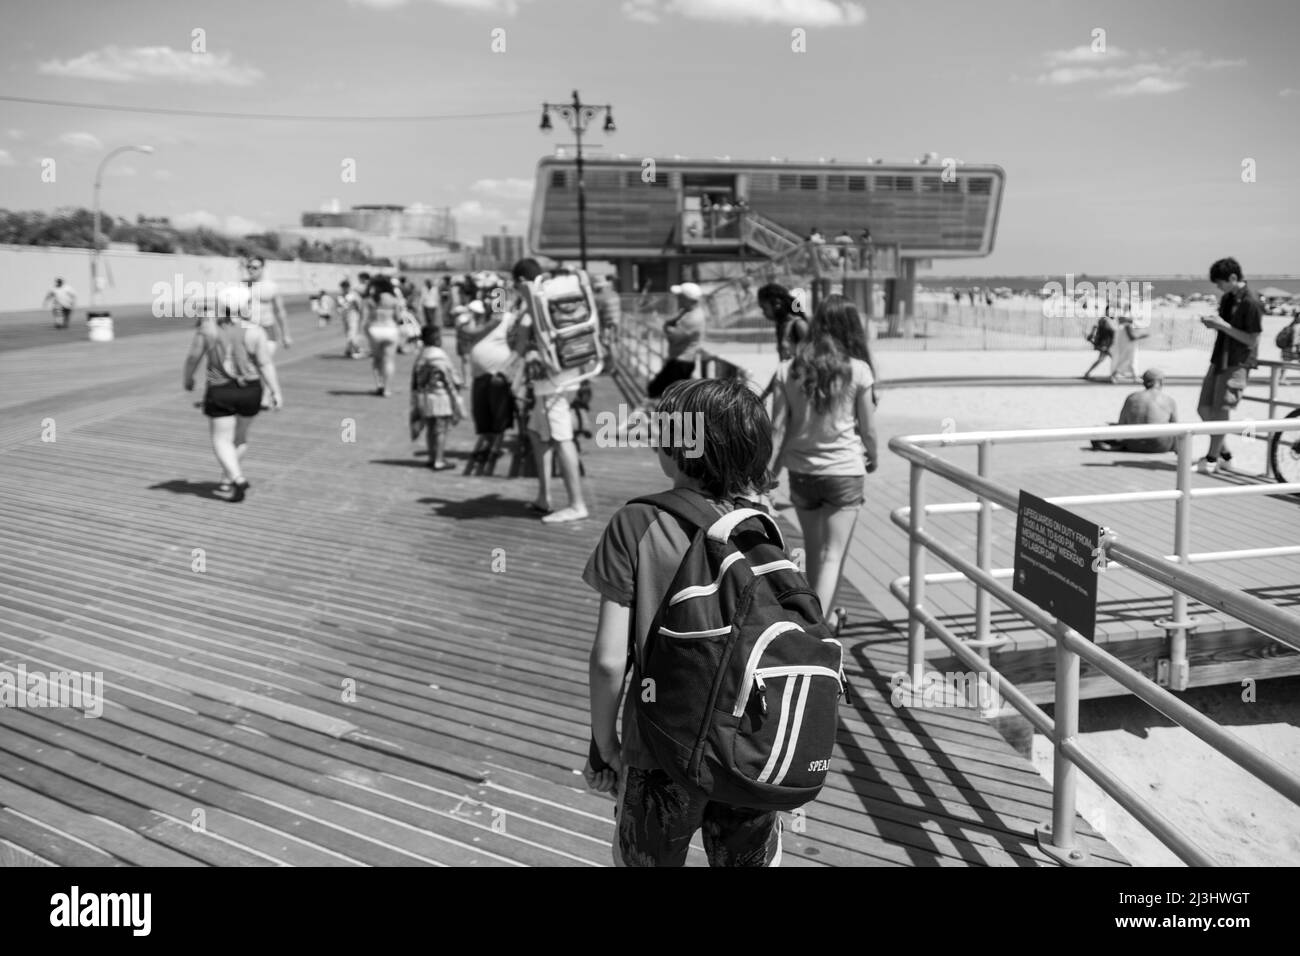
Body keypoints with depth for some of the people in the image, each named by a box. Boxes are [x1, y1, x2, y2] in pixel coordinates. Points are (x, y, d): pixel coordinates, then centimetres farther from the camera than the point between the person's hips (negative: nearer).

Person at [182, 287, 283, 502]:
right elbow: (266, 364, -13)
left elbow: (193, 357, -1)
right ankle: (227, 478, 28)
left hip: (219, 392, -2)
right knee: (240, 435, 19)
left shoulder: (208, 327, -7)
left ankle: (237, 479, -17)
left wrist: (188, 379, 14)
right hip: (250, 391, 2)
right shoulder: (254, 332, -9)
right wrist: (276, 392, -10)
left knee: (222, 439, 3)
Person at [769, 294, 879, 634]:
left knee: (813, 550, 20)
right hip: (844, 472, -3)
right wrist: (873, 456, 20)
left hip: (801, 472, 3)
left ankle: (817, 613, 37)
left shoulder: (788, 370, -3)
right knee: (832, 555, 2)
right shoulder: (859, 371, -8)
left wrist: (768, 475, 3)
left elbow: (777, 430, -3)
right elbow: (868, 428, 0)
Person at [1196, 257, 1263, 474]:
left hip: (1237, 364, -9)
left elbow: (1251, 340, -17)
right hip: (1220, 358, 9)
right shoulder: (1227, 299, 9)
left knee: (1221, 411, -6)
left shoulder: (1250, 303, -16)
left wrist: (1223, 325, -20)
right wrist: (1212, 322, 0)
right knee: (1204, 409, 8)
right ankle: (1225, 455, 21)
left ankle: (1212, 459, 5)